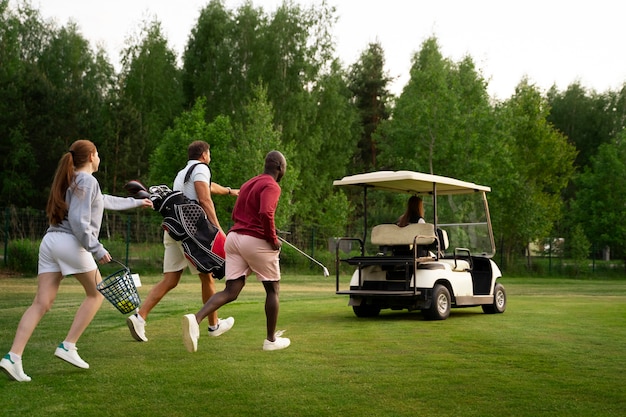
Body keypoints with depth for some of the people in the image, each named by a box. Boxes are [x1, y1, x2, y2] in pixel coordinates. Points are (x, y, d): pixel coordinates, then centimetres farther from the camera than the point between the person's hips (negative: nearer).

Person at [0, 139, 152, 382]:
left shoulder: (72, 180, 26)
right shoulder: (87, 181, -3)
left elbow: (106, 201, 39)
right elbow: (79, 220, -15)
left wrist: (136, 202, 50)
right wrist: (97, 249, -13)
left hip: (50, 241, 8)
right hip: (71, 243, -8)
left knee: (42, 303, 0)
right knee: (96, 294, 10)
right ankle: (68, 346, 4)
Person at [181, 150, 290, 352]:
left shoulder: (248, 184, 19)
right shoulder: (272, 186, -8)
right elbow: (266, 213, -25)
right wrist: (273, 239, -13)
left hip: (234, 236, 7)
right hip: (257, 241, -7)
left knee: (231, 291, 3)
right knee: (273, 289, 11)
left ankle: (196, 318, -20)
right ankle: (271, 340, 18)